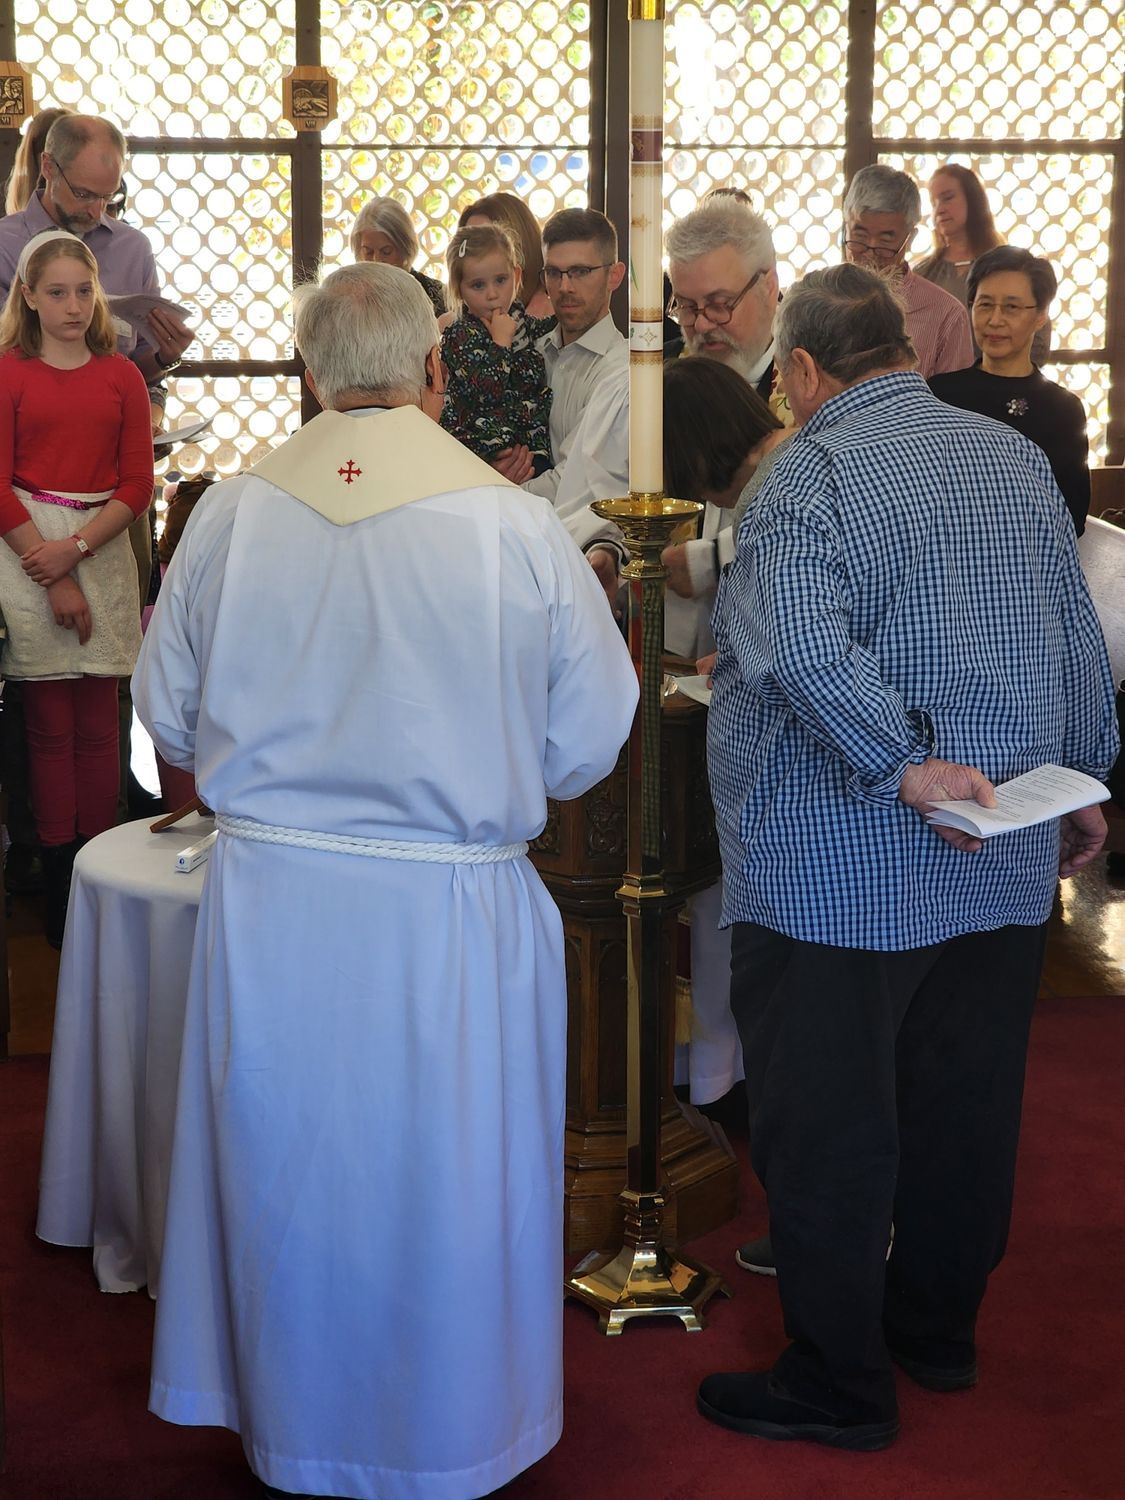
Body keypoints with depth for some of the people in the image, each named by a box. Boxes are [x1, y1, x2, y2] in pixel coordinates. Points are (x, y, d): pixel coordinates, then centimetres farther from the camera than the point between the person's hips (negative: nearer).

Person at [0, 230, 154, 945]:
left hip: (104, 549, 2)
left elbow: (138, 484, 4)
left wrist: (75, 548, -10)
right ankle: (60, 882, 7)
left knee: (98, 727, 3)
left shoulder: (121, 376, 8)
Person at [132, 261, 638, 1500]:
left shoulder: (231, 514, -5)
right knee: (442, 1179, 15)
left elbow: (169, 716, 5)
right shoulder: (517, 526, -12)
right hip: (449, 910, -2)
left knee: (286, 1167, 19)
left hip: (266, 899, 3)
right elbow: (589, 740, -5)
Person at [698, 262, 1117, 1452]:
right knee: (965, 1108, 18)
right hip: (1007, 865, 7)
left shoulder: (814, 472, -13)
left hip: (844, 873, -7)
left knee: (827, 1131, 4)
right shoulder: (1017, 458, 8)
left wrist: (903, 763, -26)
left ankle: (838, 1382, 14)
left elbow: (797, 643, -31)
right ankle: (938, 1330, 33)